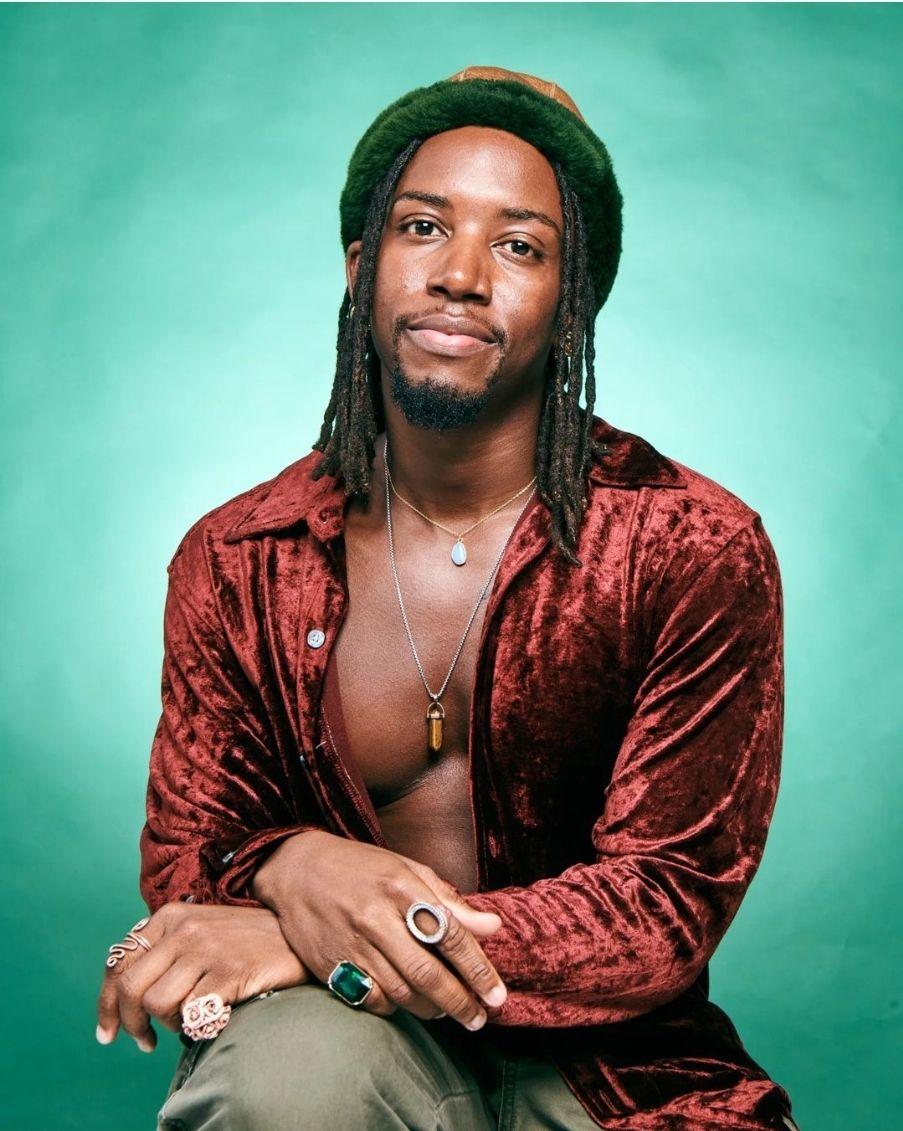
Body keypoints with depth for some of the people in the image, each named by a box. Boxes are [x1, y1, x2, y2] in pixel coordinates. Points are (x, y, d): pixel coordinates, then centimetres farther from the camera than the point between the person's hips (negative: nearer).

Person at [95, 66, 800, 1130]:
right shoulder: (233, 561, 1)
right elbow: (183, 851, 4)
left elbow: (667, 903, -10)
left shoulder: (699, 549, -7)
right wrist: (293, 864, -23)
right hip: (349, 1030, 1)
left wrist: (302, 943, -22)